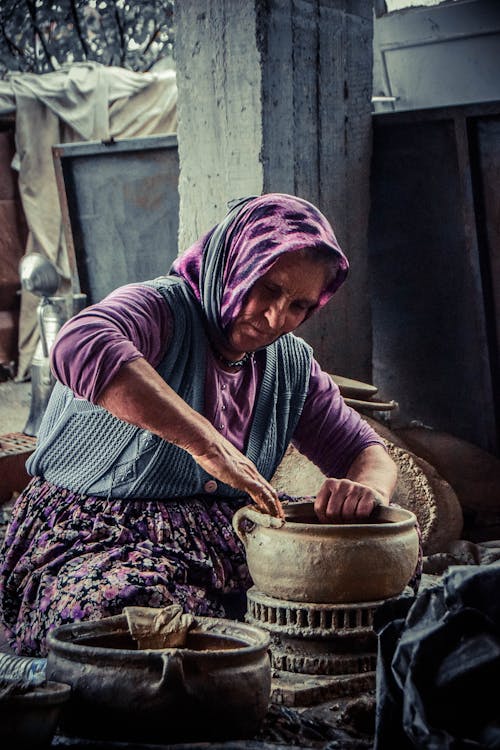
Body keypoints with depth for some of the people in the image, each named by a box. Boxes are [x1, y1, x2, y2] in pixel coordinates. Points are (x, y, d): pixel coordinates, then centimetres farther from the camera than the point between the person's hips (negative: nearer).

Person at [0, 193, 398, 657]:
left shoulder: (292, 365, 10)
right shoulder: (160, 308, -13)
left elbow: (366, 451, 11)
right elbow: (82, 348, -37)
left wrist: (367, 490, -16)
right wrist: (208, 443, -41)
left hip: (223, 549, 6)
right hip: (94, 542, -6)